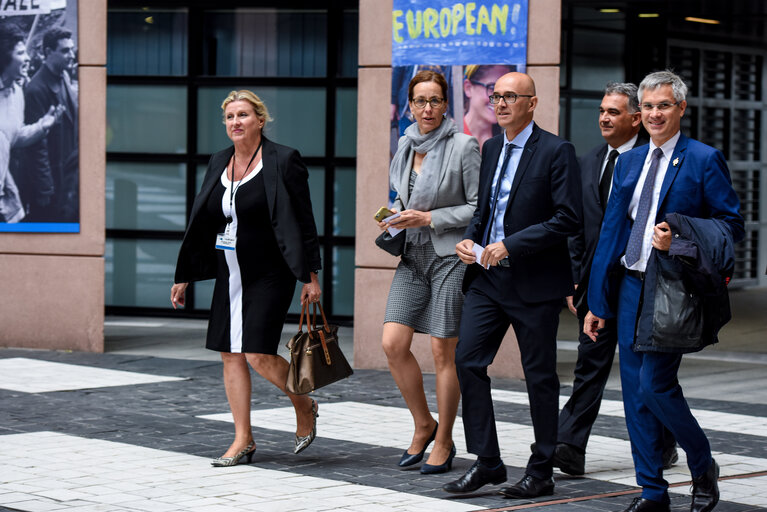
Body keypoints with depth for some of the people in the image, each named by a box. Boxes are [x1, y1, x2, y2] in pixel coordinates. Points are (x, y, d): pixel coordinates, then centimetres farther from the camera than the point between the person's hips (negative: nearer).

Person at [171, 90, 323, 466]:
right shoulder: (219, 164, 10)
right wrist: (184, 277, 15)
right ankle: (243, 440, 12)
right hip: (230, 275, 7)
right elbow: (200, 222, 15)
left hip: (269, 276, -6)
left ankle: (304, 405, 16)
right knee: (230, 353, 4)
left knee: (258, 355, -11)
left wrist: (310, 275, -13)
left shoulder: (282, 162, -8)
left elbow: (302, 222, -9)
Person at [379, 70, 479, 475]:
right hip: (413, 257, 6)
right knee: (393, 344, -3)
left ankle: (444, 442, 11)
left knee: (443, 352, -2)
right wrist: (396, 214, 5)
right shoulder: (406, 145, 11)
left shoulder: (463, 146, -8)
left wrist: (428, 218, -15)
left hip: (450, 257, -6)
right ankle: (423, 426, 17)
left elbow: (479, 207, -9)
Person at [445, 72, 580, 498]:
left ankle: (541, 473, 14)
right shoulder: (491, 148, 13)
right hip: (488, 278, 6)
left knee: (540, 376, 3)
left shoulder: (556, 151, -9)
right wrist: (470, 239, 3)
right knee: (468, 360, -2)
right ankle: (488, 462, 7)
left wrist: (510, 245, -20)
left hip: (535, 283, -6)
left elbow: (568, 219, -15)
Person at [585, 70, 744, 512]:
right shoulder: (629, 163, 14)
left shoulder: (705, 160, -4)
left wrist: (681, 241, -21)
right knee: (635, 390, 6)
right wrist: (598, 301, 11)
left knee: (656, 385, -11)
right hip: (631, 286, 6)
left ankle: (704, 467, 13)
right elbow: (611, 233, 14)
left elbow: (733, 225, -6)